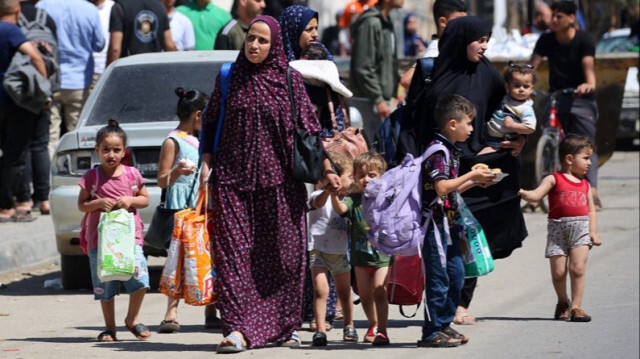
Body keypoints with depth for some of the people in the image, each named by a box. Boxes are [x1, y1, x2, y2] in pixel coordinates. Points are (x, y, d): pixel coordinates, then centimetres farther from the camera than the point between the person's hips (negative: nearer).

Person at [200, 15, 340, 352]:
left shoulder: (289, 80, 2)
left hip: (279, 179, 0)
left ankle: (284, 325, 15)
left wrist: (328, 170, 2)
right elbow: (209, 124, 12)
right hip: (234, 178, 1)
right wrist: (206, 166, 2)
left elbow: (309, 127, 4)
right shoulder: (228, 78, 6)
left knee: (283, 253, 3)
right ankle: (240, 328, -11)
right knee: (234, 251, -8)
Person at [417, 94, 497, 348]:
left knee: (456, 275, 14)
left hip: (447, 225, 10)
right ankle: (432, 332, 1)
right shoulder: (439, 151, -16)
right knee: (439, 279, -5)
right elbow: (442, 188, -27)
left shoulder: (450, 151, 15)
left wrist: (475, 182, 13)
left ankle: (444, 325, 22)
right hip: (435, 224, -10)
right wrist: (471, 175, -19)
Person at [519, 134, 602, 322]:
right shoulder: (554, 179, 2)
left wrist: (593, 232, 5)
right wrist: (523, 193, -28)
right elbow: (536, 195, -8)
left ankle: (576, 306, -7)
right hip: (558, 229, -2)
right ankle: (563, 303, 24)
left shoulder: (585, 184, 16)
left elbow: (591, 210, 17)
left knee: (578, 267, -13)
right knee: (558, 271, -1)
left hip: (581, 229, 2)